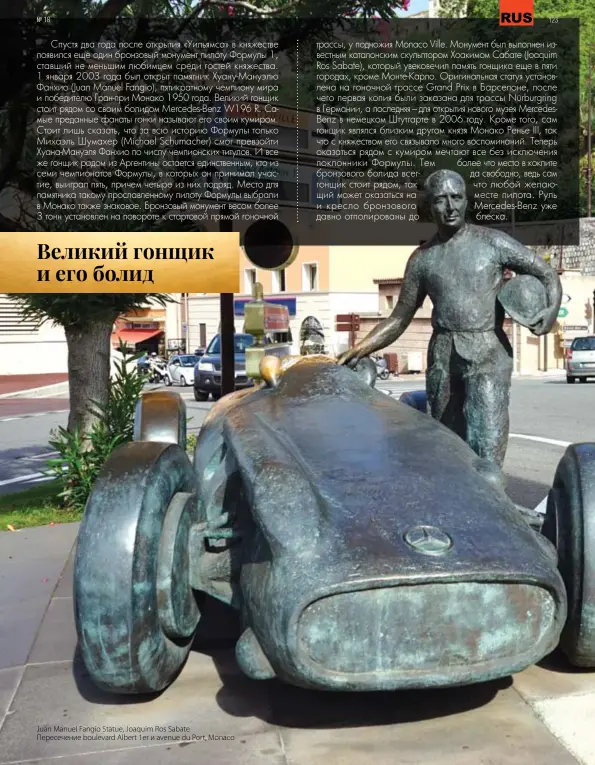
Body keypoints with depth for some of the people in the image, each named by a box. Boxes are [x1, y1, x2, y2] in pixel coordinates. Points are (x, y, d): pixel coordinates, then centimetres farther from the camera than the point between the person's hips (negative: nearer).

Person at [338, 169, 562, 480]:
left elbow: (546, 272, 9)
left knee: (486, 451, -14)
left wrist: (552, 308, -12)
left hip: (487, 353, -4)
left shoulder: (492, 242, 3)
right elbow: (399, 319, 14)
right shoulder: (422, 258, 11)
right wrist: (360, 349, 2)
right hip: (441, 356, 4)